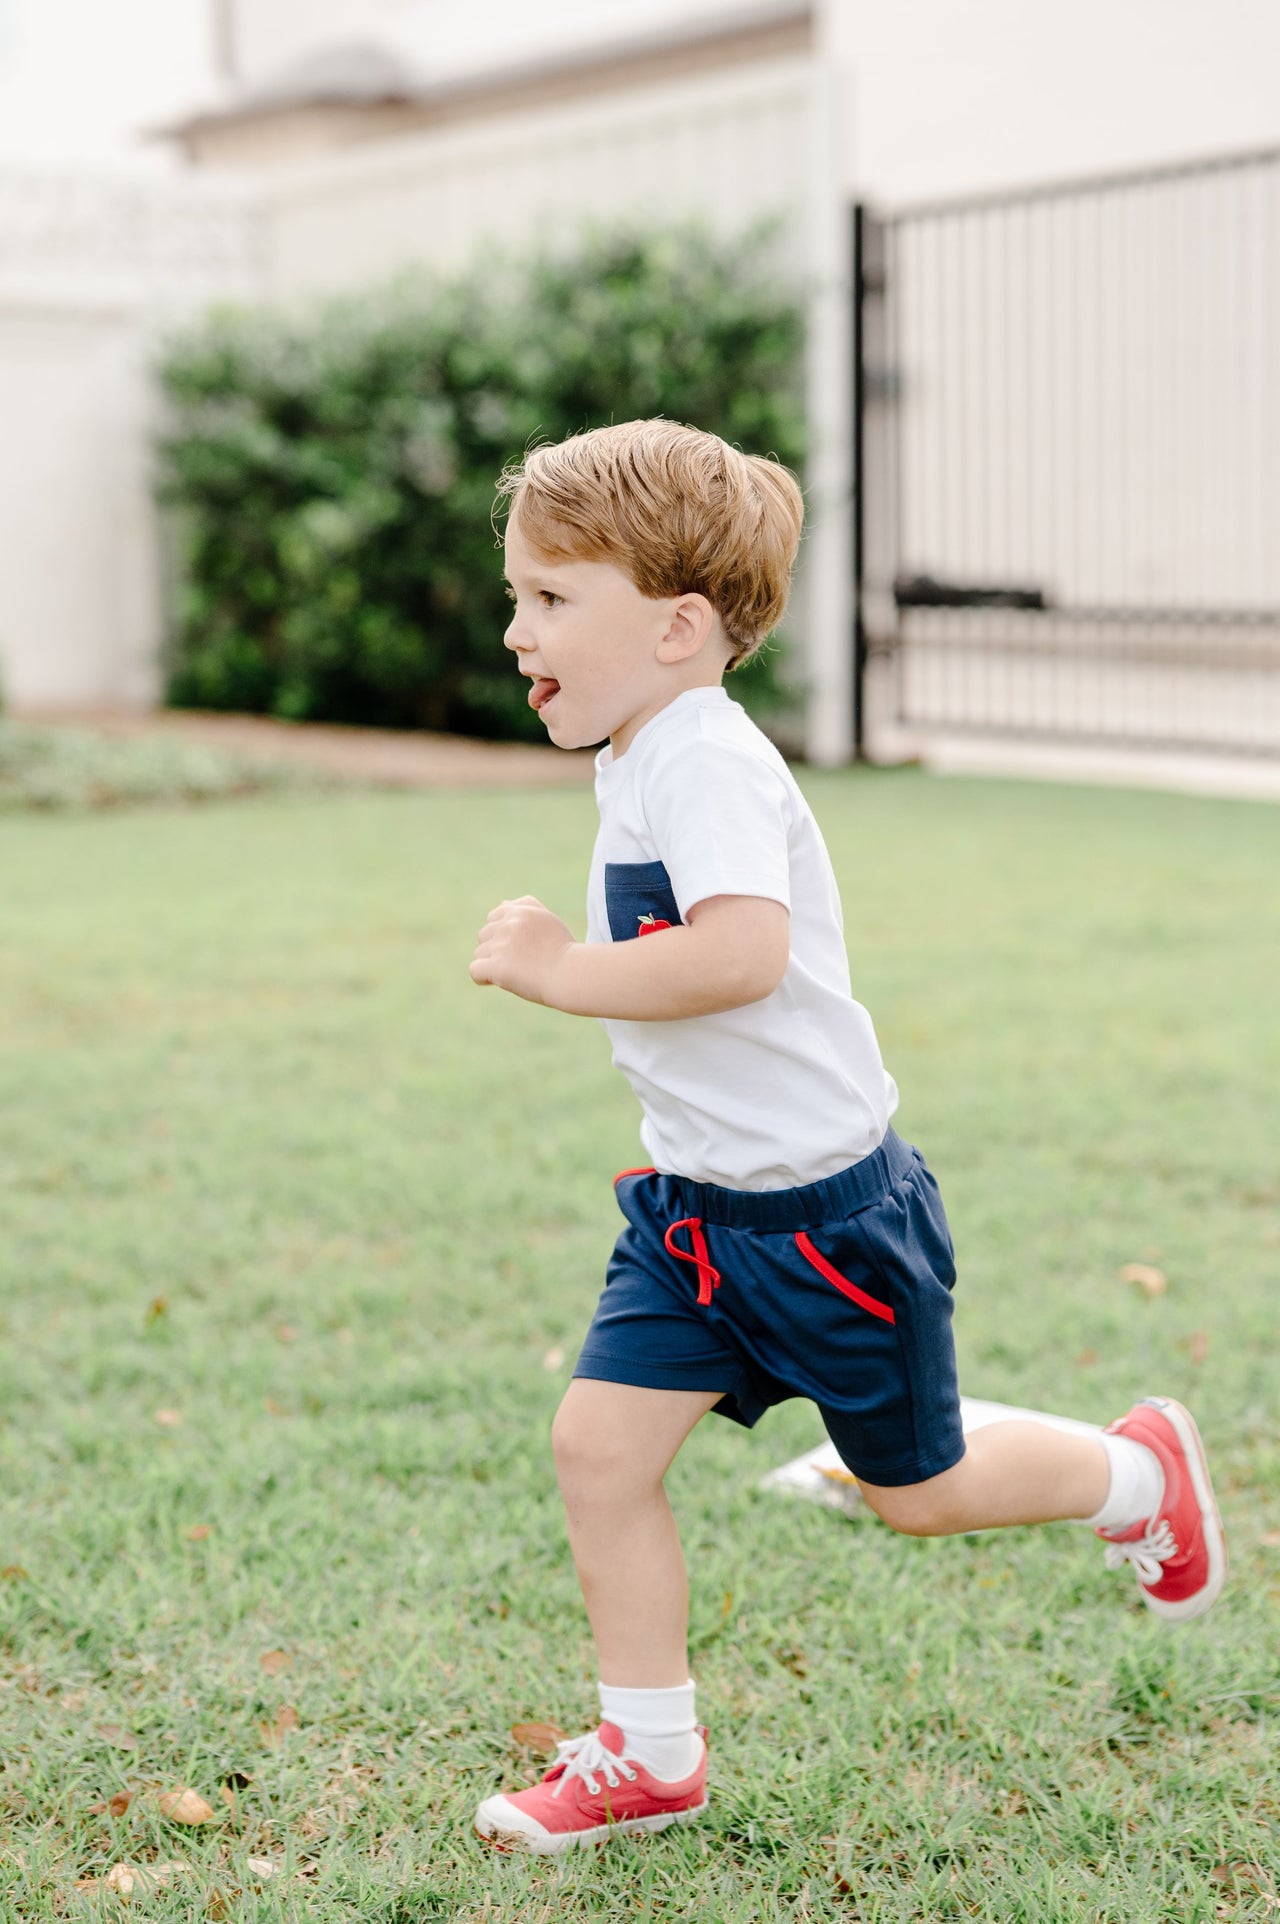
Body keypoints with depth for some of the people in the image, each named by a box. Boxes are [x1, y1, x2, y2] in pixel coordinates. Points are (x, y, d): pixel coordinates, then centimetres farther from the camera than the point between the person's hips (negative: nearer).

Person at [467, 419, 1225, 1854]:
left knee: (917, 1491, 11)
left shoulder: (705, 763, -24)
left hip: (825, 1212, -9)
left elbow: (740, 955, -40)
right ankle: (649, 1753, 15)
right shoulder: (642, 763, 8)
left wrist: (561, 972, -32)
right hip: (698, 1206, 9)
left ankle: (1138, 1473, 38)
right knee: (598, 1444, 1)